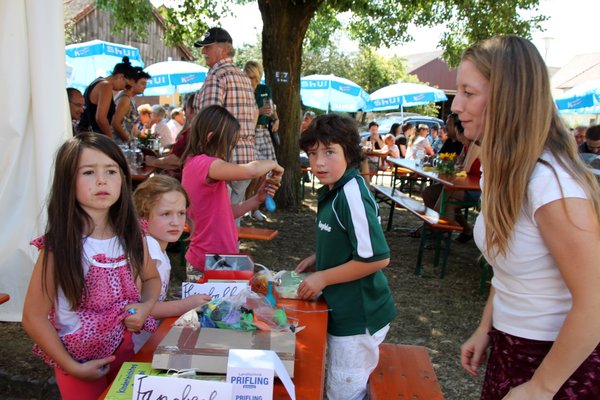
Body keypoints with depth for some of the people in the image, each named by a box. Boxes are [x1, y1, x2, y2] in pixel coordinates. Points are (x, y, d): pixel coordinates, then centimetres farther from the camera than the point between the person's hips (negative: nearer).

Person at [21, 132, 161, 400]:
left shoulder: (132, 235, -9)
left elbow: (151, 278, 8)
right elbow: (34, 317, -15)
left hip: (124, 349, 4)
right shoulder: (58, 246, -21)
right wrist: (72, 367, -14)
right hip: (80, 360, -4)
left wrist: (145, 307, -11)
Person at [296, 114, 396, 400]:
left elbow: (376, 257, -28)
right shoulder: (332, 191, 5)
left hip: (358, 318, -9)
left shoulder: (352, 194, -24)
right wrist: (317, 259, 7)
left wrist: (323, 277, -20)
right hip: (343, 311, 9)